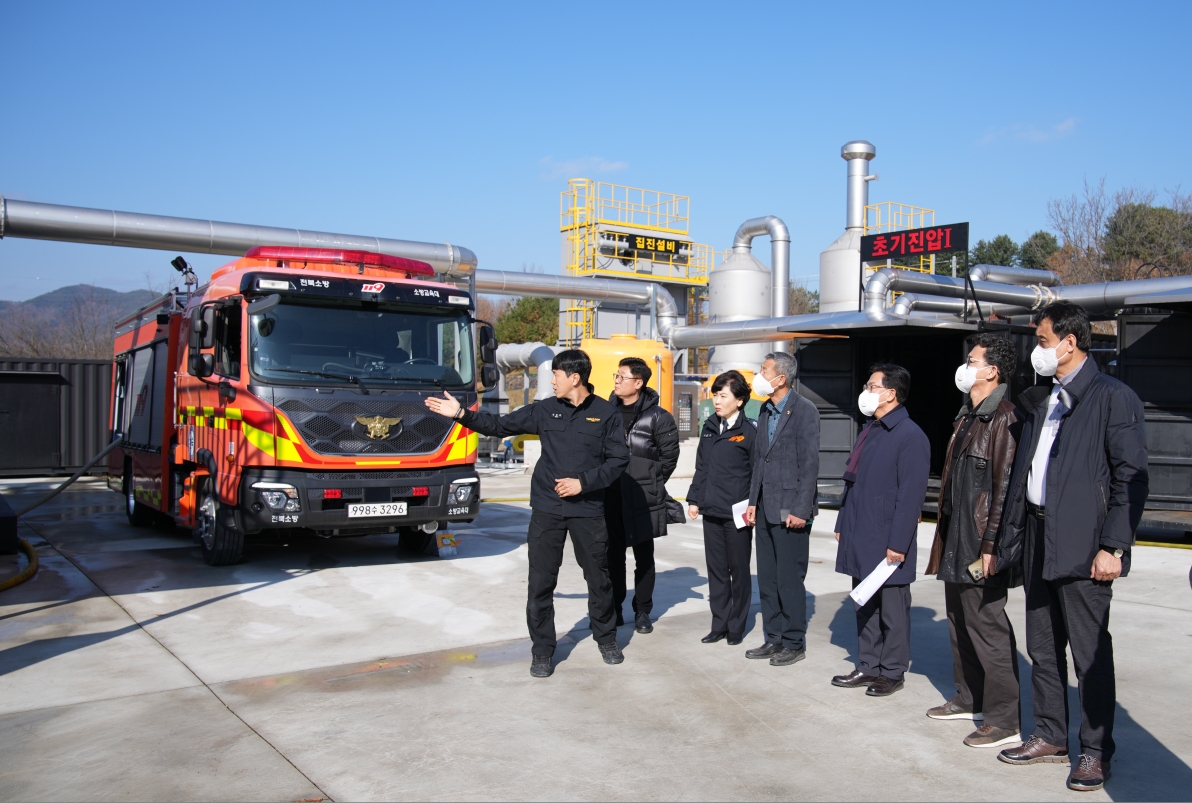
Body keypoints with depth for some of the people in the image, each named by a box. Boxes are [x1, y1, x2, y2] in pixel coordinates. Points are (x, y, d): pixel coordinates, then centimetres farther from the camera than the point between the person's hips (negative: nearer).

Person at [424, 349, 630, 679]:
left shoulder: (606, 414, -2)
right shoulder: (545, 410, 5)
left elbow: (618, 459, -2)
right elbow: (501, 426, 8)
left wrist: (583, 482, -12)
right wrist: (462, 414, 0)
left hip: (588, 510, -2)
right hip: (546, 509, 2)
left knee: (599, 577, 10)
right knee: (540, 582, 3)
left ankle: (606, 638, 32)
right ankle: (542, 649, 17)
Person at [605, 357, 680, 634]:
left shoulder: (657, 417, -4)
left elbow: (670, 454, 1)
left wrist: (651, 482, 3)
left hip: (642, 499, -3)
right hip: (610, 496, 3)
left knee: (644, 557, 7)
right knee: (613, 555, 10)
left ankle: (642, 611, 19)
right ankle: (613, 608, 22)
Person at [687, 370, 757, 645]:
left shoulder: (749, 431, -8)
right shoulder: (709, 427, 10)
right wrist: (694, 498, 13)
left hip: (737, 515, -6)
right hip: (711, 511, 6)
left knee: (738, 570, 7)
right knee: (716, 570, 12)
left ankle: (736, 626, 19)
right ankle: (719, 624, 23)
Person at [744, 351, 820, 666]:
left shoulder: (804, 410, -10)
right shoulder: (765, 410, 14)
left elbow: (810, 463, -14)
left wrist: (801, 509, -17)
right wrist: (752, 502, 12)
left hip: (790, 510, -8)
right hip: (765, 510, 8)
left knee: (790, 579, 1)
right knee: (767, 579, 12)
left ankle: (794, 643, 14)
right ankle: (774, 638, 24)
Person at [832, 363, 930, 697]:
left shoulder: (910, 436, -14)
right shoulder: (869, 431, 13)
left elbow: (911, 495, -17)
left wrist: (898, 543, -19)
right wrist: (843, 525, 16)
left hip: (887, 544, -8)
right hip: (860, 540, 8)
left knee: (892, 611, 6)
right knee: (864, 607, 15)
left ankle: (892, 672, 18)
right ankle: (868, 666, 26)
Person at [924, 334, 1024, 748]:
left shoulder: (1004, 419, -16)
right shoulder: (968, 417, 15)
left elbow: (1006, 486, -20)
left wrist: (990, 545, -21)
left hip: (981, 546, -10)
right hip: (956, 543, 10)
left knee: (987, 627, -4)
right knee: (960, 621, 18)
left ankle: (1005, 720, 5)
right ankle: (969, 699, 31)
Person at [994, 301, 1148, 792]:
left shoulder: (1113, 398, -7)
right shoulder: (1040, 402, 15)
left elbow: (1132, 480, -11)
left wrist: (1113, 547, -17)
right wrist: (1008, 541, 12)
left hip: (1082, 547, -7)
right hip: (1037, 543, 8)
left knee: (1090, 654, 1)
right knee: (1043, 649, 14)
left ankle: (1095, 753, 14)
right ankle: (1050, 737, 27)